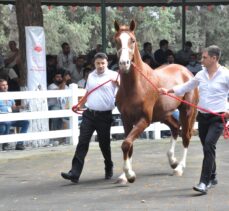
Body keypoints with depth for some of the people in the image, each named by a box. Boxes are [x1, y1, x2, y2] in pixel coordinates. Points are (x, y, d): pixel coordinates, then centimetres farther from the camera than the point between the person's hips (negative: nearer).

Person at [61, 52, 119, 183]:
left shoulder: (113, 75, -3)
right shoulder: (91, 76, 12)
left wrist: (117, 81, -37)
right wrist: (80, 105, 23)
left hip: (104, 115, -4)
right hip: (89, 114, 4)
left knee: (104, 143, 7)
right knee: (82, 142, -5)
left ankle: (109, 169, 31)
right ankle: (75, 173, -11)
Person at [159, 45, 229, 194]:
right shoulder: (201, 74, 7)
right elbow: (186, 87, 18)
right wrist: (168, 91, 10)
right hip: (203, 116, 6)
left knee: (209, 145, -19)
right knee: (207, 148, 15)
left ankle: (204, 183, -22)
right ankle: (212, 178, 33)